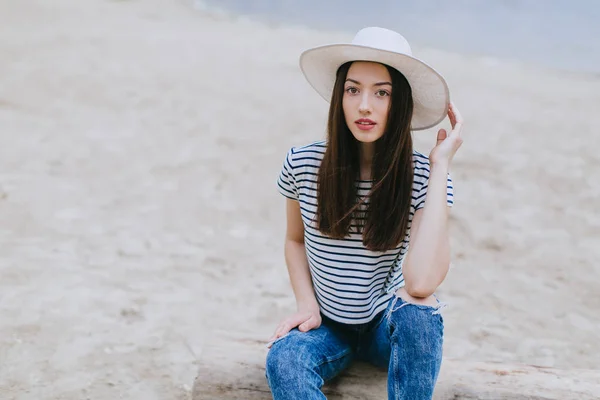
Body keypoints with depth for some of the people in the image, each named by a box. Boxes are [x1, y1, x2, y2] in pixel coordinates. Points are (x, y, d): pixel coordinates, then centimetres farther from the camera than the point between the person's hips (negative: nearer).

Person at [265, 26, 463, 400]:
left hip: (392, 326, -1)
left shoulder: (423, 177, -17)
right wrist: (306, 305, -8)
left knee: (415, 306, -35)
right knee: (283, 359, -31)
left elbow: (422, 283, -33)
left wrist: (440, 165, -28)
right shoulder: (303, 164, -11)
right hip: (327, 325, 1)